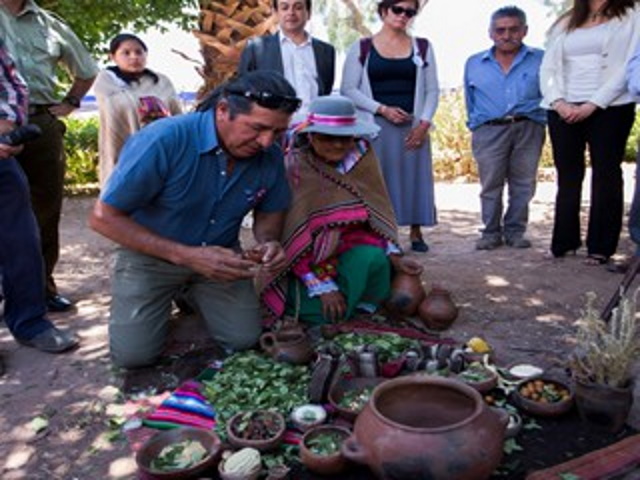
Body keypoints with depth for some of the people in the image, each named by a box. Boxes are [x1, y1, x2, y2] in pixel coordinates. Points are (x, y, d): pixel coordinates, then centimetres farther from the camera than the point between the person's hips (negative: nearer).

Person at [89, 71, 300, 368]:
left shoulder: (270, 157, -15)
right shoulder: (163, 140, -30)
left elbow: (270, 212, 5)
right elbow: (104, 217, -24)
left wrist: (269, 242, -20)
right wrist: (185, 255, -32)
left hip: (220, 255, 4)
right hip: (151, 253, -3)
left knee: (243, 339, -5)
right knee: (133, 354, -10)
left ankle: (192, 294, 23)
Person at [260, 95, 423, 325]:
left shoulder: (361, 156, -7)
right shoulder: (295, 166, -20)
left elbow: (378, 211, 0)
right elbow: (294, 235, -20)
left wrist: (394, 255, -14)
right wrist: (322, 286, -23)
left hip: (354, 249, 4)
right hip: (304, 258, -3)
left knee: (374, 258, -27)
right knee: (323, 313, -22)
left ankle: (362, 304, 5)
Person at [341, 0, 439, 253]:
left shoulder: (422, 47, 10)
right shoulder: (361, 48, 4)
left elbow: (432, 90, 8)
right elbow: (349, 89, -2)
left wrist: (424, 123, -6)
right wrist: (382, 109, -12)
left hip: (413, 126, 2)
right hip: (375, 125, -2)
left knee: (414, 176, 2)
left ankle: (416, 233, 13)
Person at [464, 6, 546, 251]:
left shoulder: (541, 60, 7)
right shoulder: (474, 64, 12)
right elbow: (470, 102, 18)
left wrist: (541, 122, 3)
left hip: (528, 129, 0)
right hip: (489, 131, 0)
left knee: (523, 185, 4)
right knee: (491, 185, 1)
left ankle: (515, 231, 15)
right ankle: (491, 232, 11)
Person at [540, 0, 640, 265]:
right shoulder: (565, 22, 19)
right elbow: (548, 68, 10)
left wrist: (592, 104, -15)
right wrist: (558, 102, -7)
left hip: (609, 108, -3)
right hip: (563, 111, 4)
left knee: (605, 174, -3)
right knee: (567, 176, 2)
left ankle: (601, 247, 0)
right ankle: (564, 242, 8)